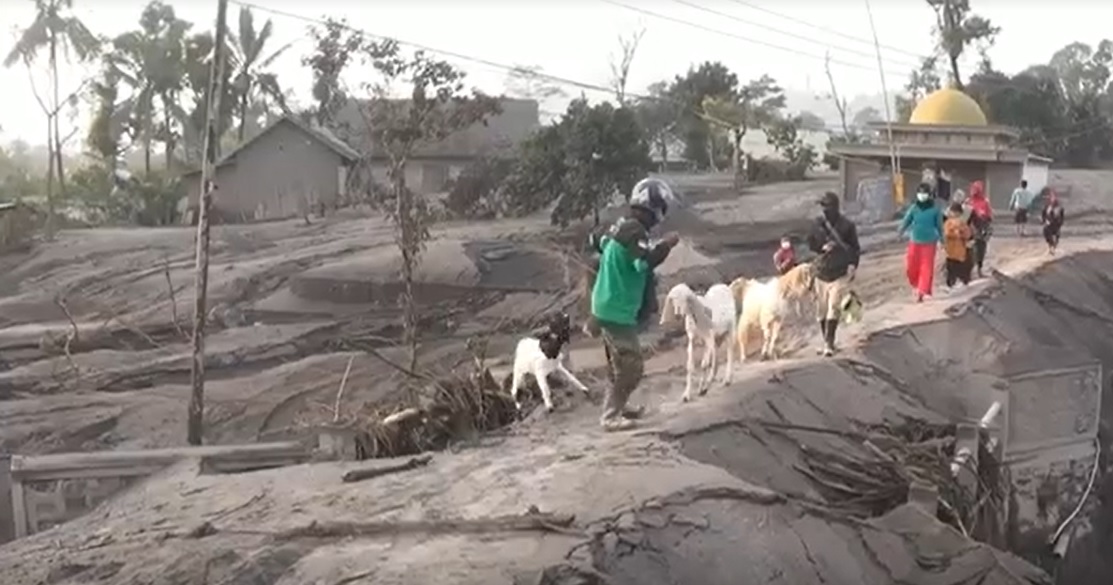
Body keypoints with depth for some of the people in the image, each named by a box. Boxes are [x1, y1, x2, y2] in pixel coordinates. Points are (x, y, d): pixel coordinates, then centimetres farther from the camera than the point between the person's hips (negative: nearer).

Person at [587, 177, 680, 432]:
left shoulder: (622, 226, 9)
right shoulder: (634, 230, -20)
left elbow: (598, 242, 26)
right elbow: (646, 262, -34)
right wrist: (667, 244, -20)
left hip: (607, 307, 10)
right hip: (618, 311, -10)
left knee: (620, 364, 23)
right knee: (631, 367, -4)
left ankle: (616, 406, 35)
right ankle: (610, 417, 1)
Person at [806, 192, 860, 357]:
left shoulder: (847, 226, -6)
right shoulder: (818, 223, 4)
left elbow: (855, 248, -2)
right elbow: (811, 243, 10)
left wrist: (853, 264, -17)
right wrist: (823, 247, -9)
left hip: (840, 273, -4)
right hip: (821, 272, 4)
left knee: (834, 309, -14)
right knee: (821, 310, 10)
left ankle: (829, 343, -15)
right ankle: (826, 341, 24)